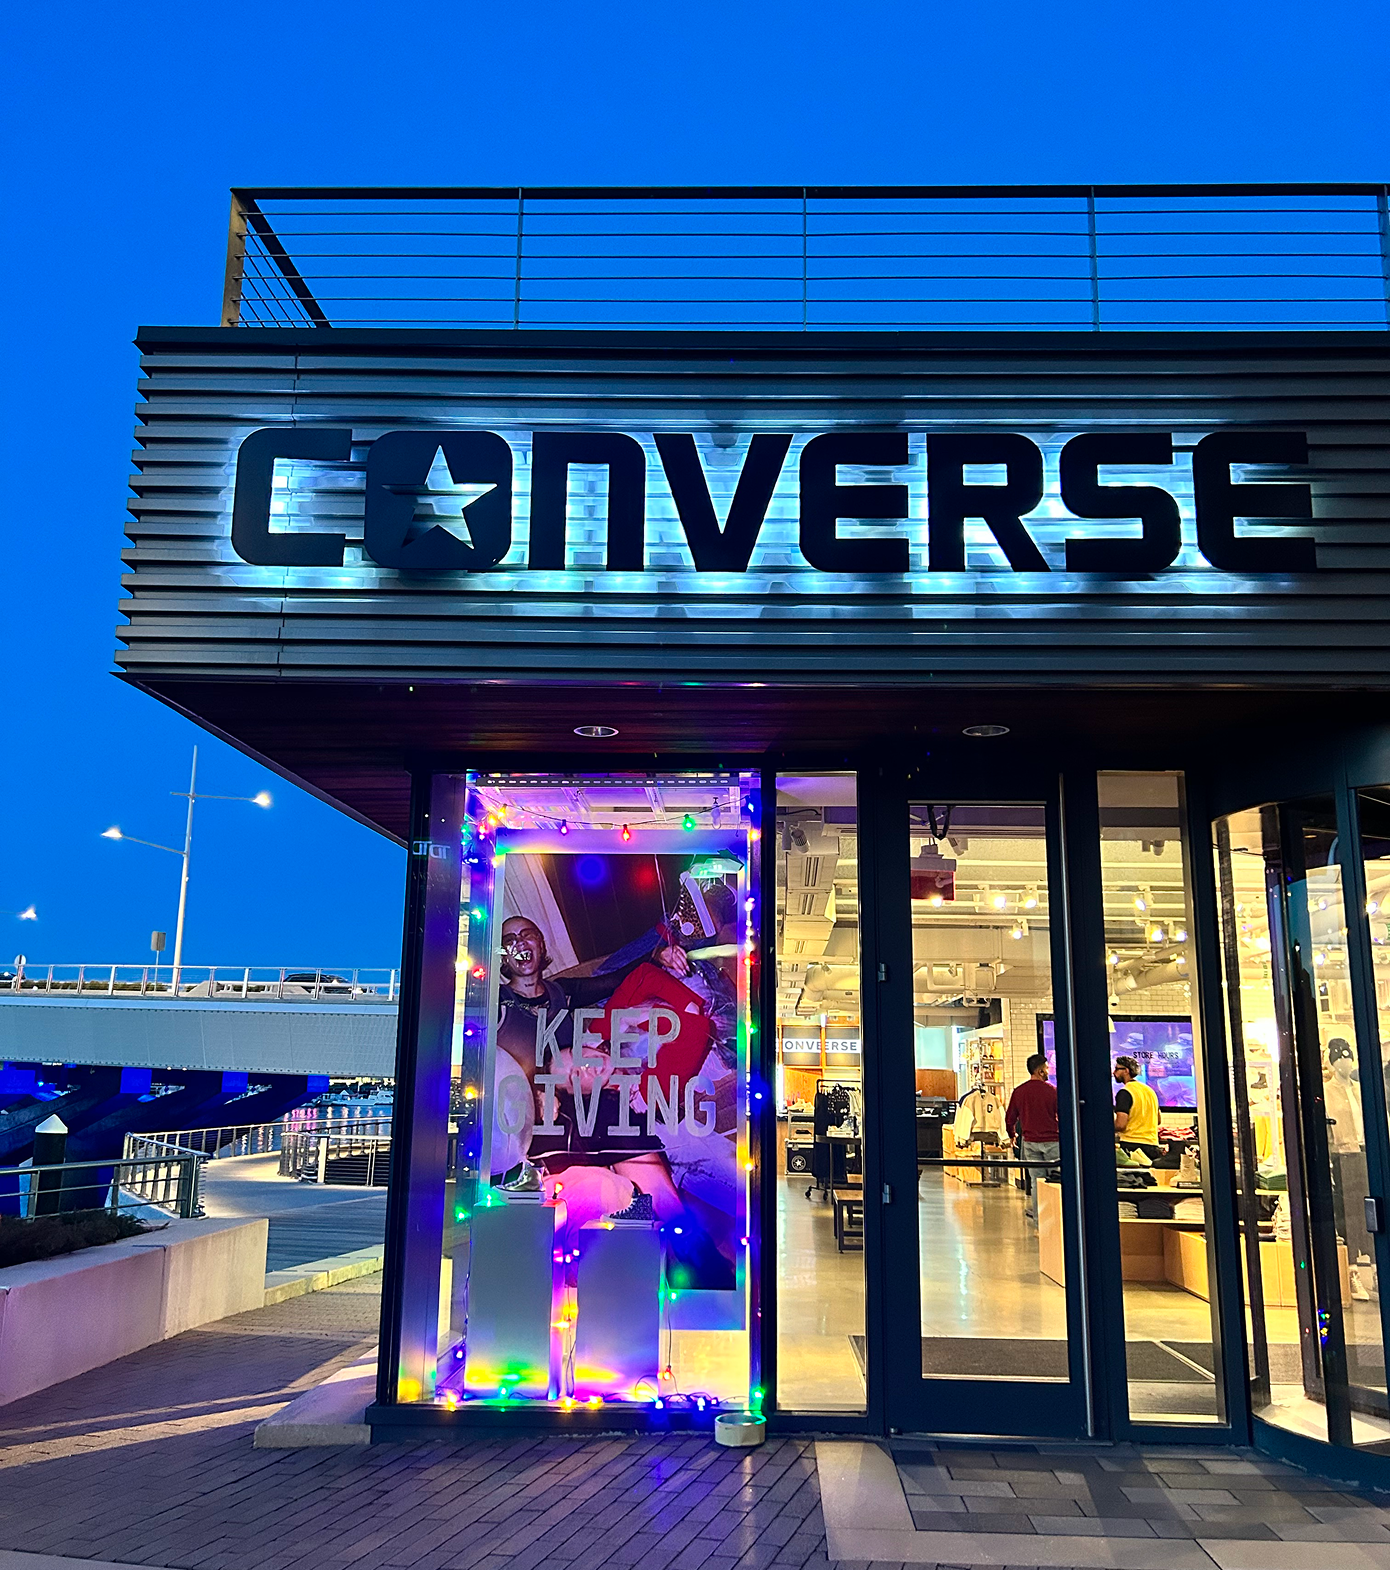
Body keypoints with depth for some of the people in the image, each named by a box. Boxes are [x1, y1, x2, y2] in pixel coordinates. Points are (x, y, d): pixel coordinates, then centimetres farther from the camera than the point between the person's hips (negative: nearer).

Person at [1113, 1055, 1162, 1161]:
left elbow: (1120, 1125, -17)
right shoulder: (1150, 1090, 15)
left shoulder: (1124, 1093, -10)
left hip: (1131, 1145, -7)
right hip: (1152, 1145, 7)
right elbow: (1158, 1120, 25)